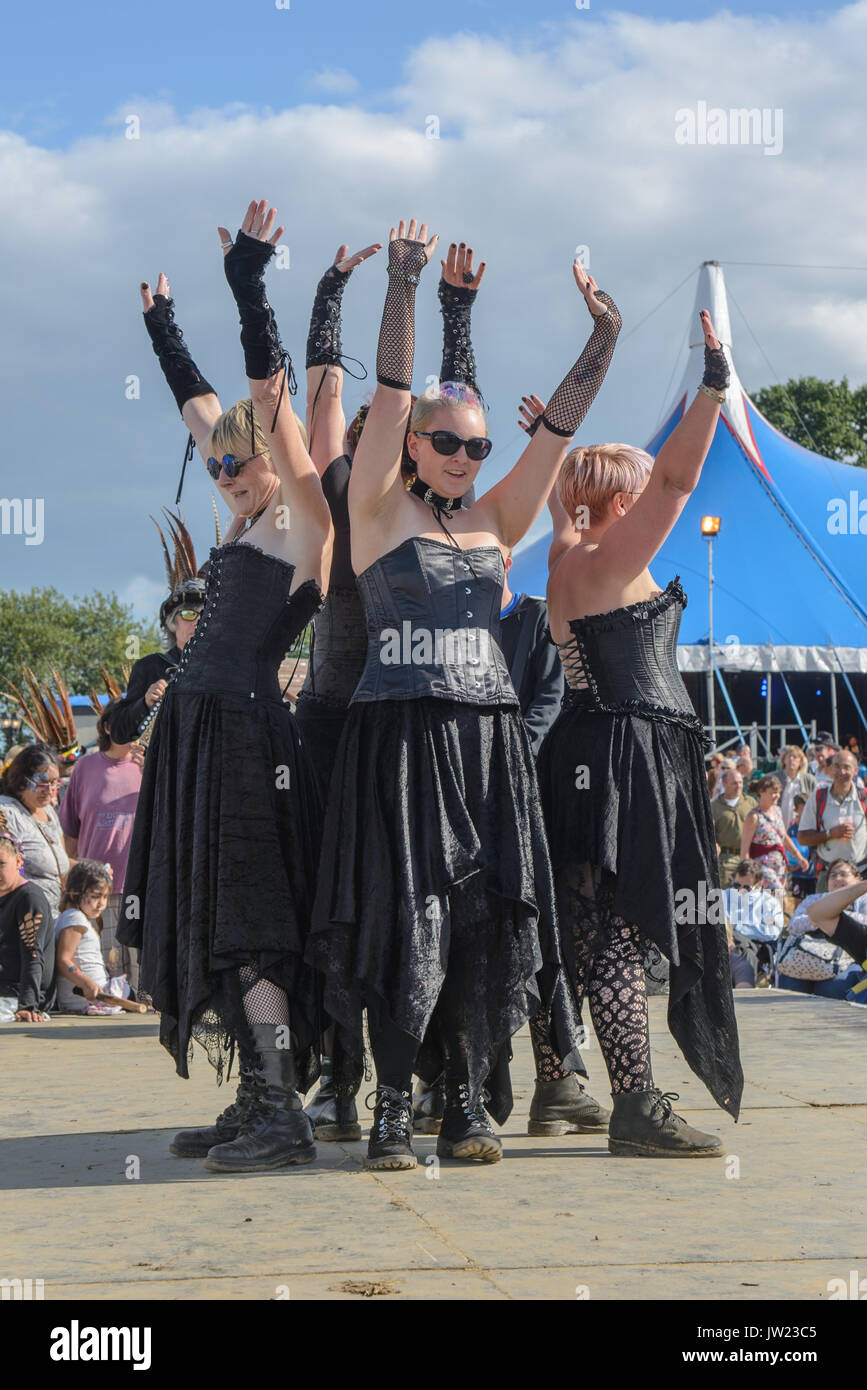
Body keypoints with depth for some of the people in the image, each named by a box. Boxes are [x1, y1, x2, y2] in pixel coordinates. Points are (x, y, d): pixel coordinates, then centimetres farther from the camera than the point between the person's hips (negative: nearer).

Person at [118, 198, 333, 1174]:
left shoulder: (306, 521, -5)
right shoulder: (252, 516, 17)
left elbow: (271, 400, -15)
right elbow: (201, 407, 29)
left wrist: (250, 287, -17)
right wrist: (162, 327, 39)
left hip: (244, 731, -9)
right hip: (199, 728, 9)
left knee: (247, 928, -11)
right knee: (214, 922, 9)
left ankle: (283, 1115, -9)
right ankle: (255, 1104, 15)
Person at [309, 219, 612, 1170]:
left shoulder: (493, 522, 15)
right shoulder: (380, 511, 4)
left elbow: (559, 428, 10)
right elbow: (390, 398, -6)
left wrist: (604, 341, 1)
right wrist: (401, 290, -14)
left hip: (486, 736, 4)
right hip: (399, 732, -4)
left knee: (487, 915, 0)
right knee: (402, 915, -6)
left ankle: (469, 1099, 7)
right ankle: (393, 1104, 0)